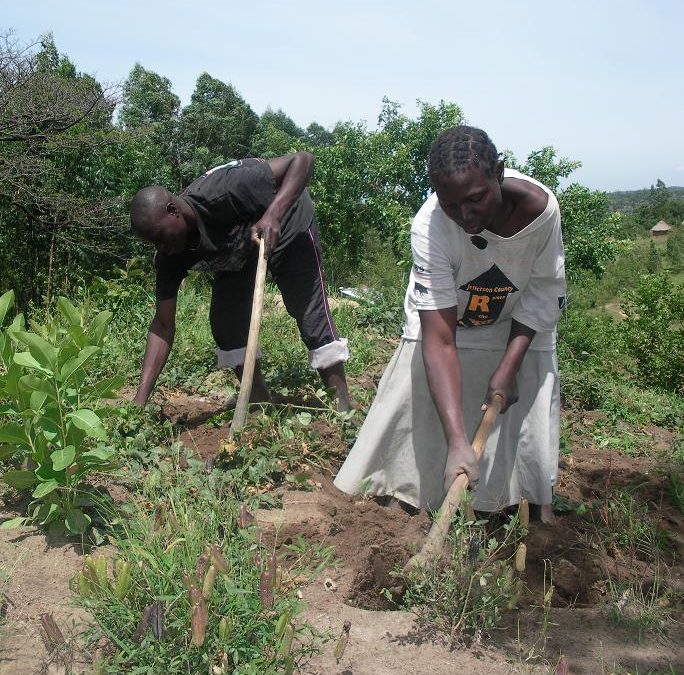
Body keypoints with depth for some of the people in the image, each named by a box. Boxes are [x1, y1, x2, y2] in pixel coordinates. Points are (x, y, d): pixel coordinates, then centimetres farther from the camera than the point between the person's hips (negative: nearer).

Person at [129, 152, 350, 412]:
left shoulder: (222, 192, -40)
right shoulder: (170, 256, -22)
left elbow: (303, 159, -37)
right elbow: (163, 325, -17)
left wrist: (272, 215, -52)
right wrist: (140, 398, -25)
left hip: (286, 225, -5)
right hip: (238, 249, 5)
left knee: (312, 317, -12)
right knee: (225, 323, -7)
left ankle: (343, 413, -2)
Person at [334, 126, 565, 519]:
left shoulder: (540, 207, -32)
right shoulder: (429, 227, -39)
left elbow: (544, 292, -14)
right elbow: (439, 341, -40)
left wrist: (509, 367, -25)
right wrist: (457, 440, -47)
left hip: (518, 329, 2)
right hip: (442, 323, -1)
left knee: (527, 413, 0)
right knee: (413, 404, -3)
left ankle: (535, 504, 22)